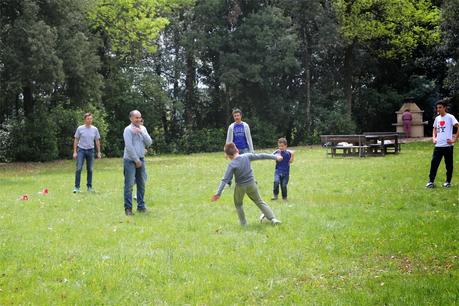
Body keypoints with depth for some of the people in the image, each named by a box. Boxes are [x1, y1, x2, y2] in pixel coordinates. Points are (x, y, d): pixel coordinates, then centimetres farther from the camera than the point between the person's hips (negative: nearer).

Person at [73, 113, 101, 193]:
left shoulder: (95, 129, 3)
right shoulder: (80, 128, -2)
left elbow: (97, 141, 9)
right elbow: (76, 140, 2)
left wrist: (99, 152, 5)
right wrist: (75, 152, -3)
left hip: (90, 150, 2)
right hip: (81, 150, -2)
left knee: (90, 169, 6)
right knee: (79, 168, -9)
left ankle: (89, 186, 15)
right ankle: (76, 187, -5)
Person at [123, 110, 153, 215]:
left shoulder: (143, 129, 10)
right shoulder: (128, 129, -9)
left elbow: (149, 142, 1)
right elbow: (129, 146, -14)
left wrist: (141, 132, -11)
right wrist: (136, 160, -12)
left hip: (141, 159, 6)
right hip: (130, 160, -6)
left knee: (141, 184, 10)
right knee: (129, 184, -6)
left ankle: (141, 206, 18)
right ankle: (128, 208, -3)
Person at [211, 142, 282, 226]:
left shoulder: (232, 165, -18)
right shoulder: (247, 156, -9)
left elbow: (225, 180, -21)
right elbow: (261, 156, 0)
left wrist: (218, 193, -22)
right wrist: (275, 157, 10)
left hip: (240, 187, -3)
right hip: (251, 184, 3)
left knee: (238, 204, 21)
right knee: (259, 202, 17)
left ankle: (243, 223, 19)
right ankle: (272, 218, 10)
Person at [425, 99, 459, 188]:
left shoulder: (450, 117, -7)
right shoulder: (437, 118, 12)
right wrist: (434, 138, 9)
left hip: (447, 145, -5)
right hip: (438, 145, 5)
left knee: (448, 164, 5)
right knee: (434, 163, -1)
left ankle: (448, 182, 16)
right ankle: (431, 182, 1)